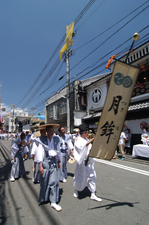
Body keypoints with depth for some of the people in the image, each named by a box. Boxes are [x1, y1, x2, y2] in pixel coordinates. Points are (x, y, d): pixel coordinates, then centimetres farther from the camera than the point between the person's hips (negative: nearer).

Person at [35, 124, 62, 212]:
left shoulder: (56, 139, 4)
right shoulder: (42, 140, -7)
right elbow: (40, 152, -9)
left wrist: (59, 161, 15)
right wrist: (40, 165, -11)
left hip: (54, 161, 3)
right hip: (46, 162, -3)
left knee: (54, 181, 3)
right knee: (45, 181, 12)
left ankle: (53, 202, 15)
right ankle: (44, 198, 37)